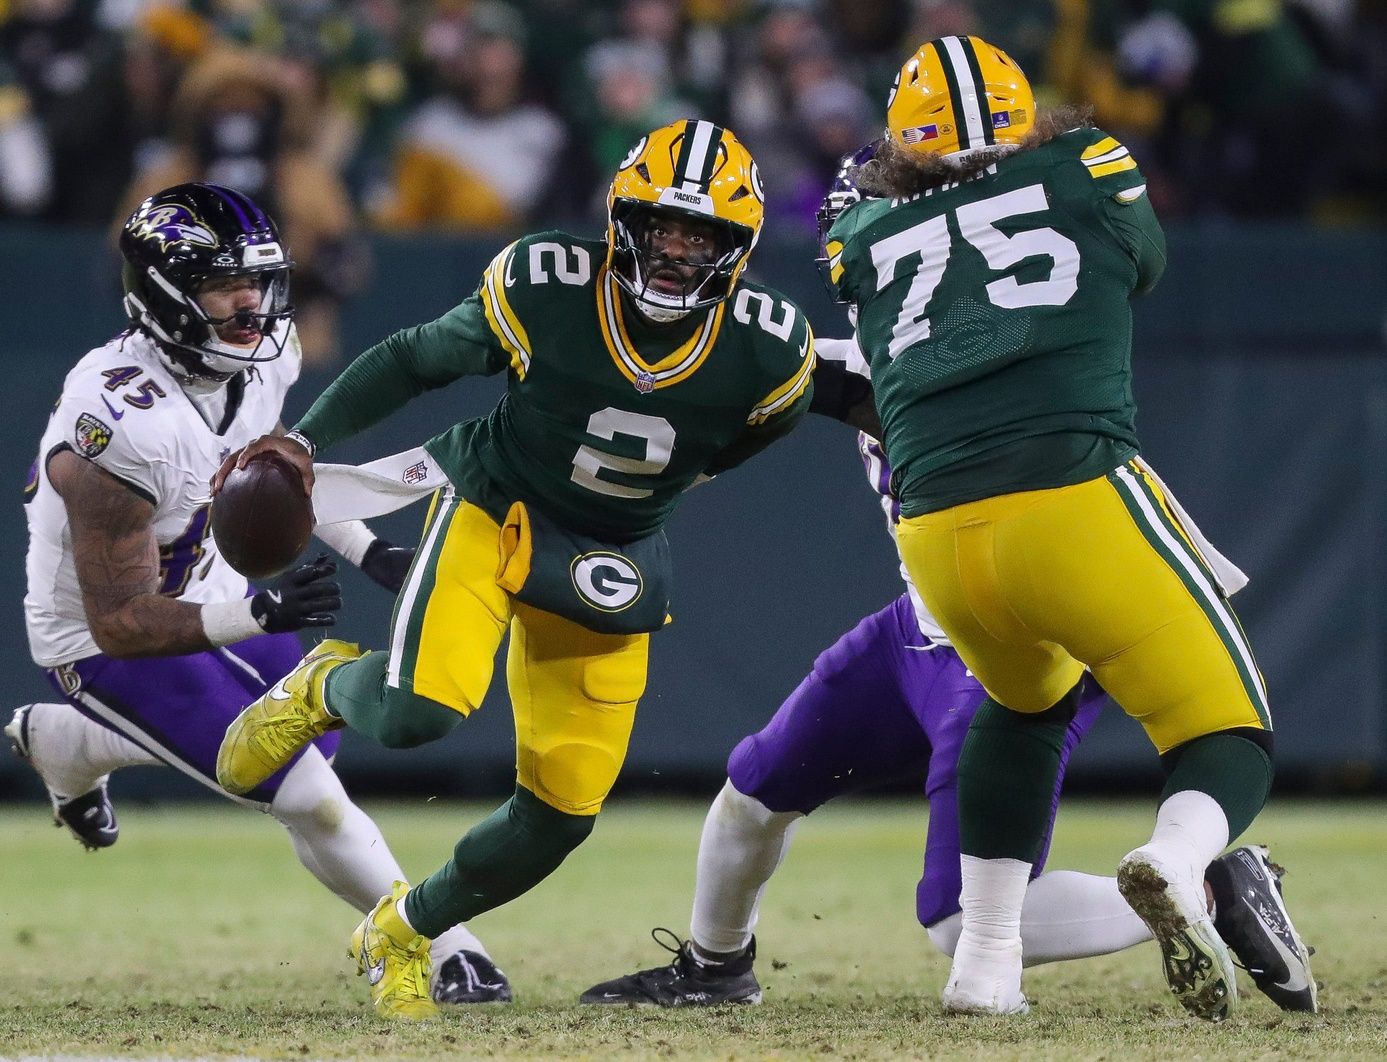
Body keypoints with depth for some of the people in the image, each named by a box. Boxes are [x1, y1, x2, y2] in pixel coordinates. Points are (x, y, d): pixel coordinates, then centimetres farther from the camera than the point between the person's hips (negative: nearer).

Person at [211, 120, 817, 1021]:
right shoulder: (544, 291, -22)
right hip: (495, 509, -3)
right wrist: (305, 440, -11)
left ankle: (403, 932, 26)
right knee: (415, 713, -30)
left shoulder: (769, 354, -18)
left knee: (560, 817, -1)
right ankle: (326, 687, 9)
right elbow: (415, 360, -5)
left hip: (611, 564, 3)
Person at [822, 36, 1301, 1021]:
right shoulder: (1090, 173, 13)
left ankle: (986, 960, 24)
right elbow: (1145, 264, 32)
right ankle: (1177, 862, -27)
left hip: (938, 537, 3)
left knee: (1027, 702, 33)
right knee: (1230, 743, 8)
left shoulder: (867, 238, 16)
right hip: (1078, 508, -3)